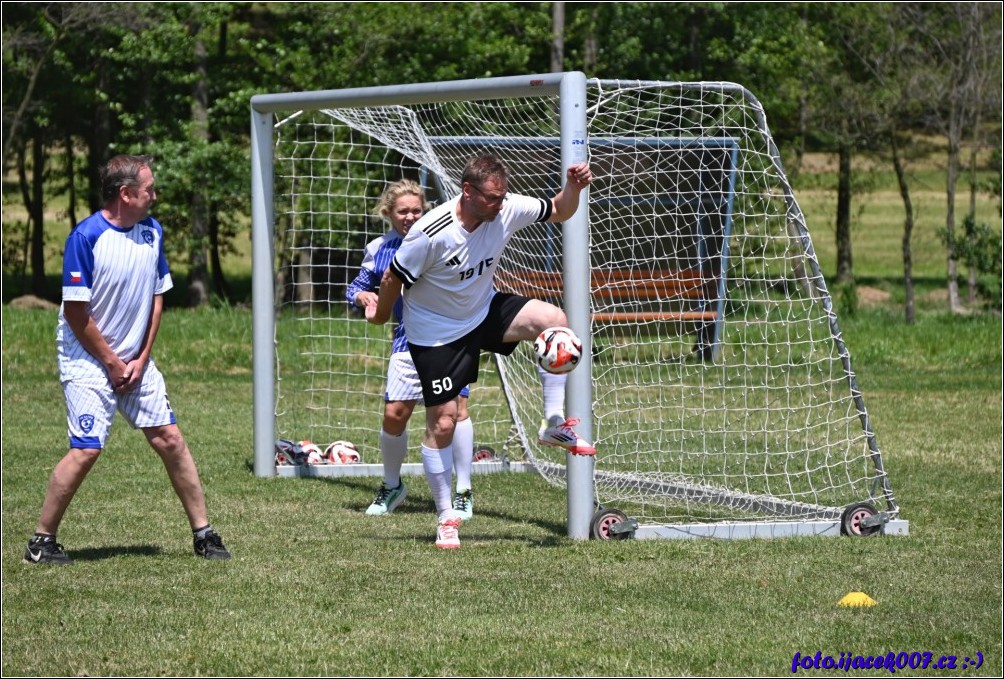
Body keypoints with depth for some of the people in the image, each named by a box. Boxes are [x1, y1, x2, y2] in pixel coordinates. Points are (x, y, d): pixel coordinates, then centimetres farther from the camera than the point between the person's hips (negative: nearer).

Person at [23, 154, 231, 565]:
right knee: (87, 450, -14)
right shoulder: (86, 237, -18)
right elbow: (76, 312, -16)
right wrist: (113, 364, -10)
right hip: (87, 360, -6)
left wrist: (141, 359, 1)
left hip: (134, 361, 6)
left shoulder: (152, 232, 2)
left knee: (170, 439, 4)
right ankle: (41, 542, -2)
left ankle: (203, 534, 13)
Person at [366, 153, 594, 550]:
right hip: (436, 332, -5)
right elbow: (394, 277, -14)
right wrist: (380, 314, 2)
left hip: (485, 312, 5)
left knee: (554, 320, -20)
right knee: (443, 422, -4)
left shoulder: (507, 210, -15)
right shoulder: (432, 233, -29)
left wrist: (573, 187, -20)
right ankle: (445, 519, 10)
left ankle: (554, 425, -10)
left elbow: (559, 212, 0)